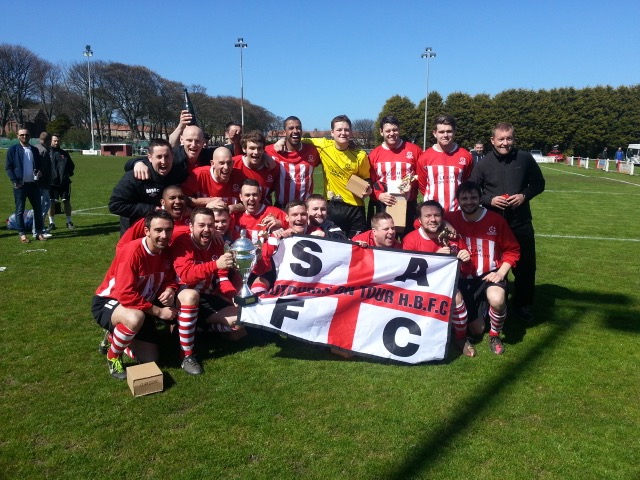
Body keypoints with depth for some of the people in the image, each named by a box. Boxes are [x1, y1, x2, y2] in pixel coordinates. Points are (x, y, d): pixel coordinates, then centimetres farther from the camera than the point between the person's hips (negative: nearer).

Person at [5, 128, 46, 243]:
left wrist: (39, 172, -3)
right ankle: (21, 234, 9)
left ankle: (39, 232, 13)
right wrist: (15, 181, -11)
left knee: (38, 209, 4)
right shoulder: (13, 150, 0)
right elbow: (8, 167, -2)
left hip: (33, 184, 4)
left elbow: (39, 164, 20)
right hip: (20, 185, -3)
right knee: (20, 211, 2)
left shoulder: (35, 150, 12)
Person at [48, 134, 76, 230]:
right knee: (51, 202, 1)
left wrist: (69, 173, 6)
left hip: (64, 182, 2)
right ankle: (51, 223, 10)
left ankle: (69, 222, 14)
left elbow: (72, 165, 20)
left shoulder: (64, 154, 11)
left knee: (66, 201, 4)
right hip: (51, 182, -2)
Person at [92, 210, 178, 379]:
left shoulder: (166, 252, -8)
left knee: (149, 359, 2)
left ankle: (119, 336, 28)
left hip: (142, 306, 7)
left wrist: (170, 291, -25)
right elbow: (126, 295, -32)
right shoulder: (132, 251, -29)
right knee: (135, 318, -42)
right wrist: (158, 311, -28)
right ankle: (113, 356, -12)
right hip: (108, 302, -6)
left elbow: (170, 280, 0)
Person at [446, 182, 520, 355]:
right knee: (476, 331, 7)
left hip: (490, 274, -1)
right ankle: (481, 306, 44)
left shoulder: (495, 220, -8)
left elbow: (512, 250, -1)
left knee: (497, 300, -37)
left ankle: (495, 335, -4)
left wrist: (501, 272, -16)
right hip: (464, 278, 1)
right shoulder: (450, 219, -8)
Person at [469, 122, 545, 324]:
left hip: (521, 223, 1)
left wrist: (524, 195, -12)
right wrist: (489, 200, -16)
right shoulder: (483, 163, -4)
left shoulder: (525, 158, -3)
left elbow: (538, 183, 7)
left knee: (526, 266, 10)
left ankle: (524, 306, 29)